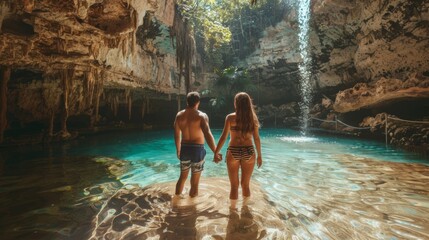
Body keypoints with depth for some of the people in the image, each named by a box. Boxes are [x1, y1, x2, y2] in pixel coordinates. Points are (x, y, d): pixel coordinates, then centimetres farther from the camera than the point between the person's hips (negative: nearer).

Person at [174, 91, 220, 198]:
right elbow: (208, 135, -25)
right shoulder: (202, 116, -12)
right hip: (197, 149, -4)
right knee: (195, 181, 9)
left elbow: (177, 135, 11)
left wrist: (178, 150, 24)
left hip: (184, 149, 5)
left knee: (182, 177, 24)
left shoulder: (179, 115, 3)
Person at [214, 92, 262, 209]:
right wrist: (259, 155, 13)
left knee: (234, 185, 11)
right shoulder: (253, 118, 1)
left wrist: (216, 153, 1)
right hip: (248, 152, 2)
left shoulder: (230, 117, -5)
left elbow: (223, 137, -7)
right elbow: (256, 139, 3)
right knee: (246, 184, 17)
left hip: (233, 152, -2)